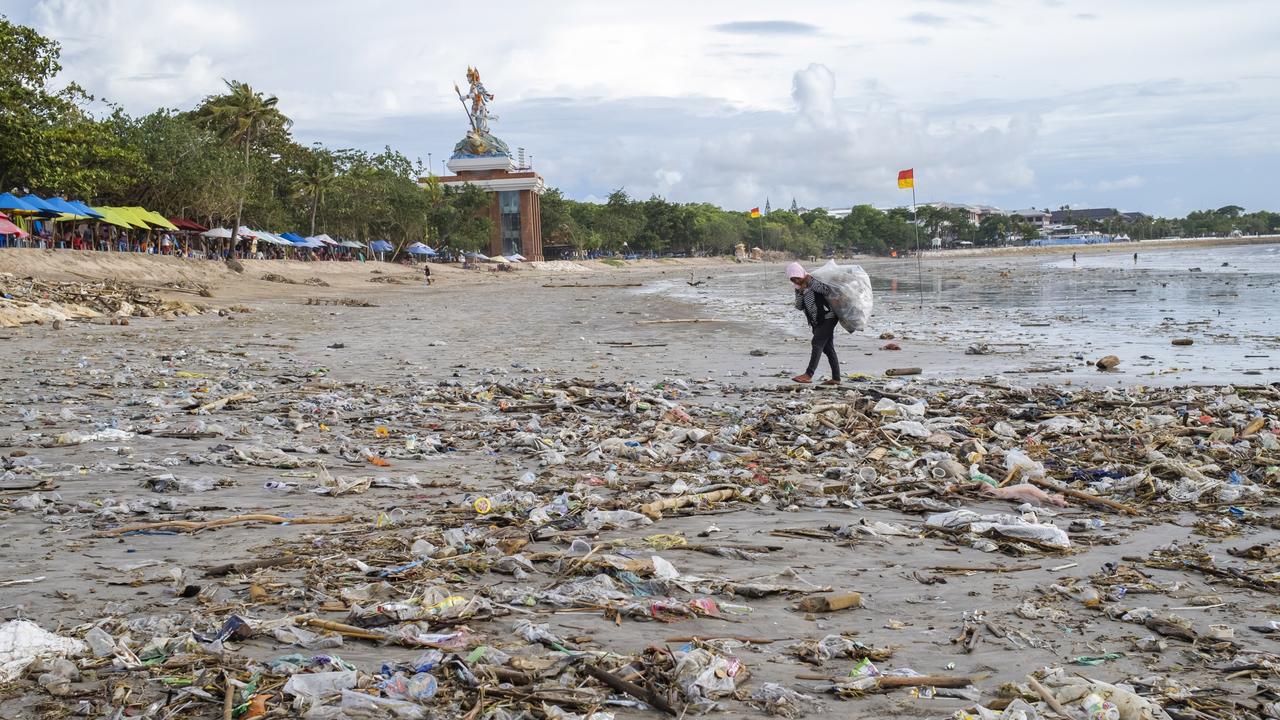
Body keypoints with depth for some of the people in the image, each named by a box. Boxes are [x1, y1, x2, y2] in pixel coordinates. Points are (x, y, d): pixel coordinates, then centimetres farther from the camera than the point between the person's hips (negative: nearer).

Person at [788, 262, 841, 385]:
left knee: (817, 344, -18)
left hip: (828, 318, -9)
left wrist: (811, 282, -24)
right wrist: (800, 293, -15)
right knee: (827, 348, 9)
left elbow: (829, 291, -26)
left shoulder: (815, 282, -11)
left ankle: (808, 375, -26)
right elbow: (799, 307, 1)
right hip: (816, 322, 9)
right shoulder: (798, 288, 9)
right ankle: (836, 378, 11)